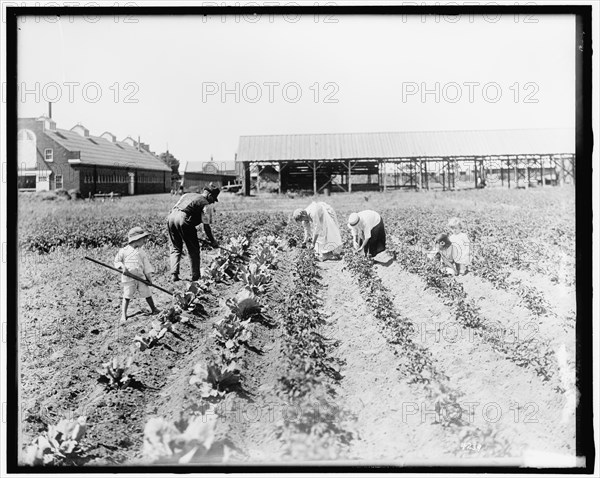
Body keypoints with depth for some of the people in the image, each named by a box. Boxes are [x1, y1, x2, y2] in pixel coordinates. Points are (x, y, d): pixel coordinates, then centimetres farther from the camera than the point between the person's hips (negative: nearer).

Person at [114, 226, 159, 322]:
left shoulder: (141, 252, 8)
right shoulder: (124, 251, -4)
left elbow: (146, 264, 11)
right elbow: (117, 261, 5)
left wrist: (149, 276, 6)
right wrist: (122, 266, -14)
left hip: (141, 277, 4)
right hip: (128, 278, -4)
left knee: (147, 293, 7)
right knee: (127, 296, -4)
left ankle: (153, 309, 22)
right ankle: (123, 315, 4)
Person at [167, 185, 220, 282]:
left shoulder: (188, 194, 28)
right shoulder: (205, 203, 7)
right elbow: (206, 226, 3)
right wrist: (212, 241, 12)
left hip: (171, 217, 6)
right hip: (184, 219, -6)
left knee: (175, 248, 17)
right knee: (194, 249, 8)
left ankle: (174, 275, 8)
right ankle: (195, 276, 9)